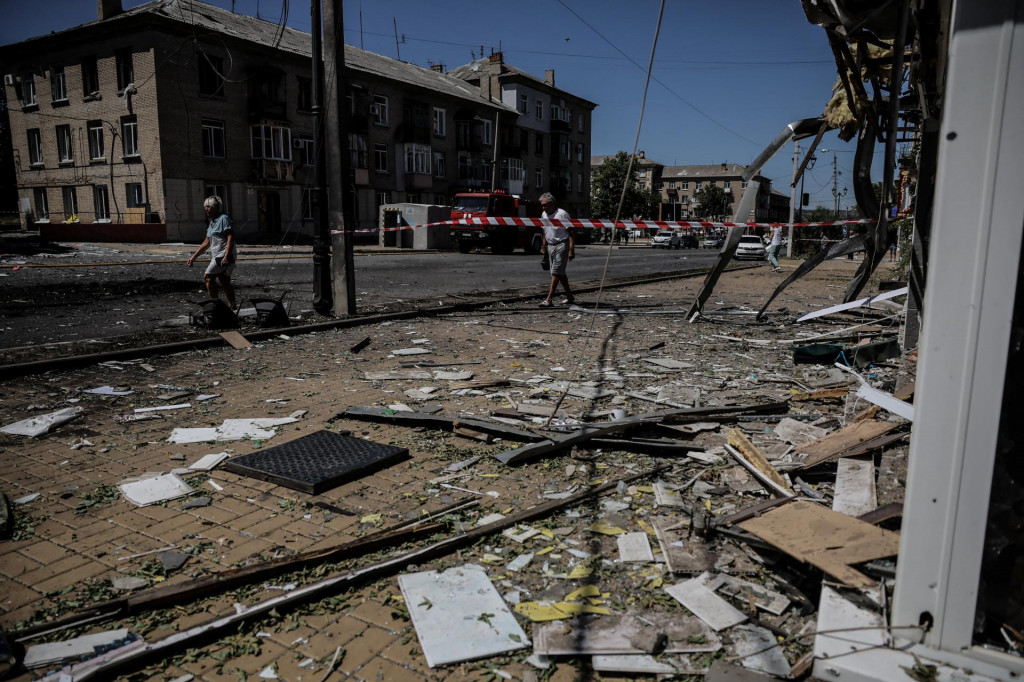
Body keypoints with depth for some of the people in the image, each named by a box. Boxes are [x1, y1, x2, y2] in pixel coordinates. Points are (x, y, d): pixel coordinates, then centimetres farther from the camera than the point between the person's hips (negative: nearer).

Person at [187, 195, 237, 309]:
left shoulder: (223, 219, -7)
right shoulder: (211, 222, 20)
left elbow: (230, 238, -17)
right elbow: (206, 243, 24)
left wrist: (226, 256, -26)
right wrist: (193, 257, 20)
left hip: (224, 255, -9)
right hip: (216, 256, 9)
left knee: (208, 277, -13)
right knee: (225, 282, 8)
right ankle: (232, 307, 10)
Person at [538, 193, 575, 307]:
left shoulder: (562, 214, -14)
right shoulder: (544, 215, 9)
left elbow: (570, 233, -15)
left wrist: (571, 250, -20)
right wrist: (543, 246, 17)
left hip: (561, 245, -8)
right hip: (550, 246, 8)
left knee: (556, 272, -11)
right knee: (560, 273, 12)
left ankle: (548, 299, -14)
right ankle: (570, 297, 22)